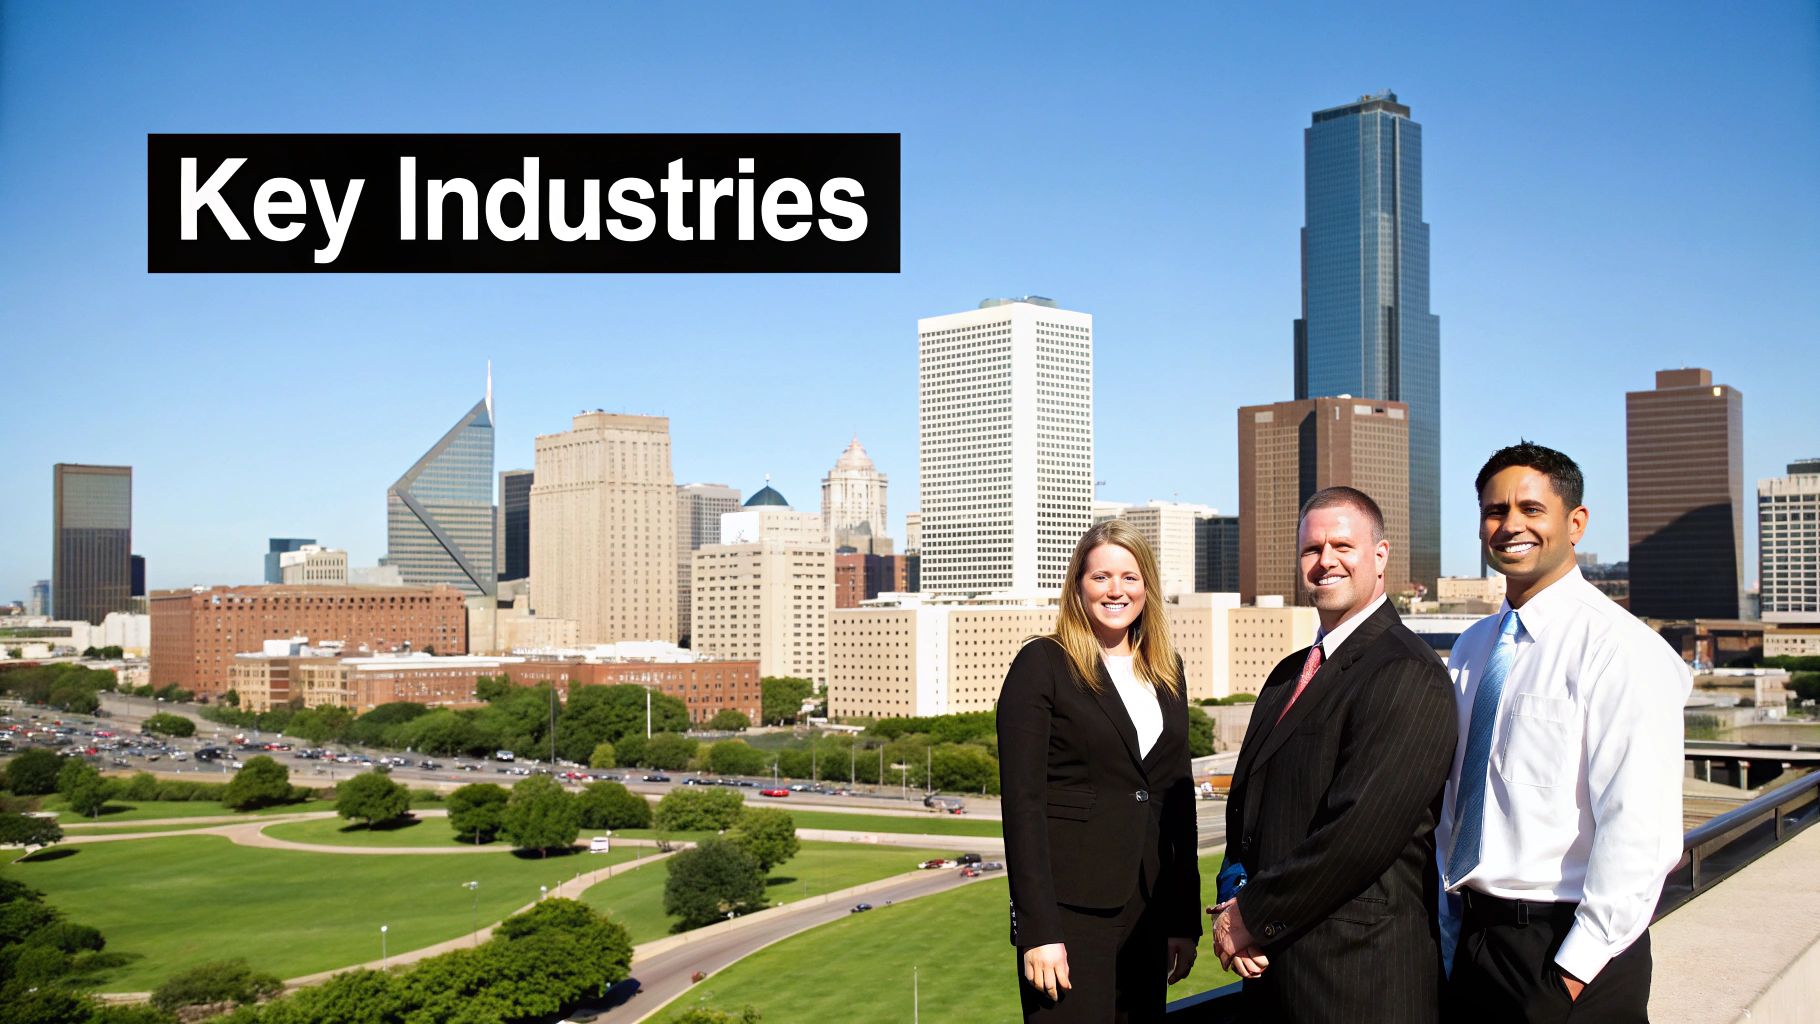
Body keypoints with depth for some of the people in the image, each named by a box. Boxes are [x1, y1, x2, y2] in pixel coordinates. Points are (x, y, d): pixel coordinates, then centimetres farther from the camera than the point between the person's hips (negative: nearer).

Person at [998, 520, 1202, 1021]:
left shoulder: (1167, 672, 12)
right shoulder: (1042, 664, -6)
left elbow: (1178, 797, 14)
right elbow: (1022, 801, -11)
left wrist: (1186, 920, 9)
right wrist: (1038, 931, -16)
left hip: (1148, 908, 6)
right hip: (1071, 909, -5)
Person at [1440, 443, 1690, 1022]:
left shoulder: (1621, 649, -14)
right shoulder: (1471, 649, 9)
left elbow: (1641, 832, -20)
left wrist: (1577, 969, -18)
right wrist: (1448, 910, 9)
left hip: (1564, 949, -6)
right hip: (1470, 935, 6)